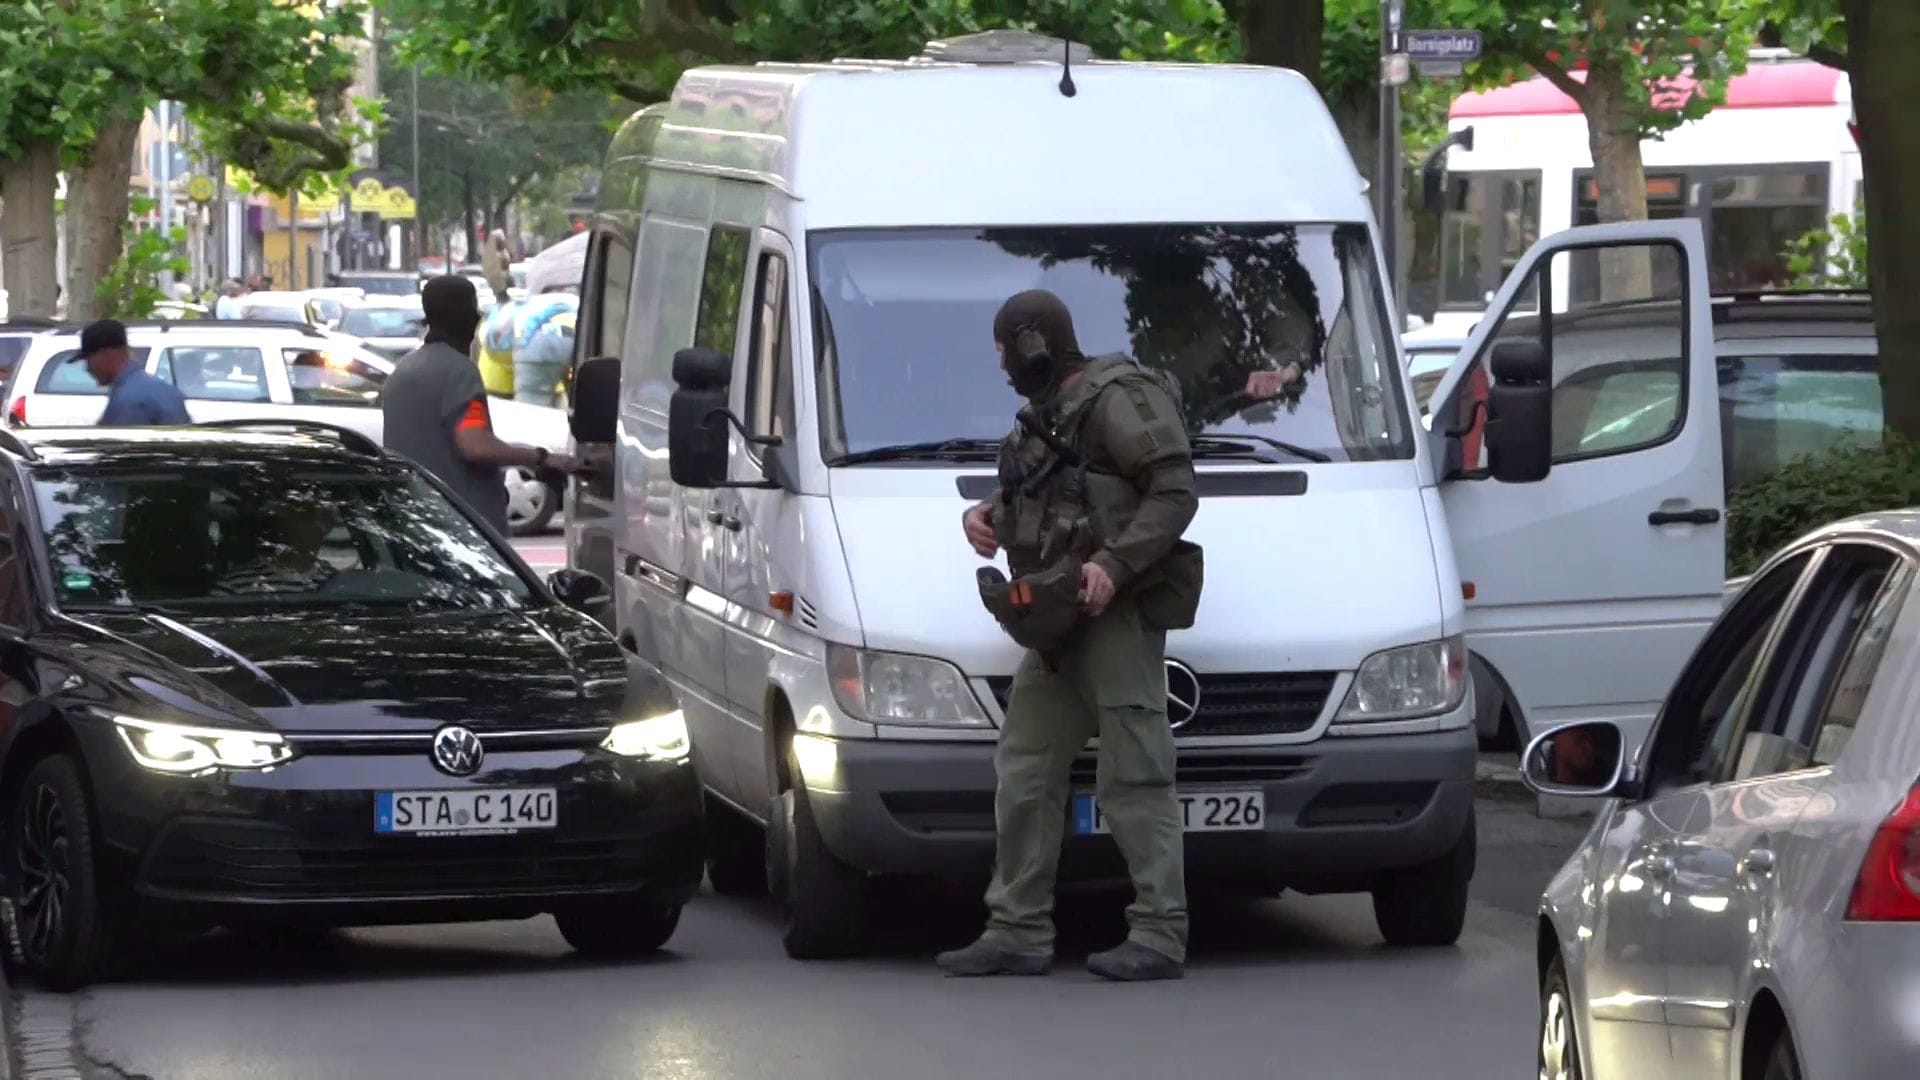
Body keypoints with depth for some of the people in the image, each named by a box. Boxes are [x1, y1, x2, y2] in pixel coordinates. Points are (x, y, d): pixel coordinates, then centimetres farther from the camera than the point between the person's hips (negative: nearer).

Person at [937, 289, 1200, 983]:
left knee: (1135, 777, -10)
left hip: (1117, 616, -10)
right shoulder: (1047, 413, 20)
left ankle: (1159, 932, -9)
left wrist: (1113, 563, -25)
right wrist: (987, 515, 10)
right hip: (1059, 628, 10)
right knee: (1024, 772, 10)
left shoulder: (1117, 400, -10)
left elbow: (1175, 492, -17)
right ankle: (1019, 931, 14)